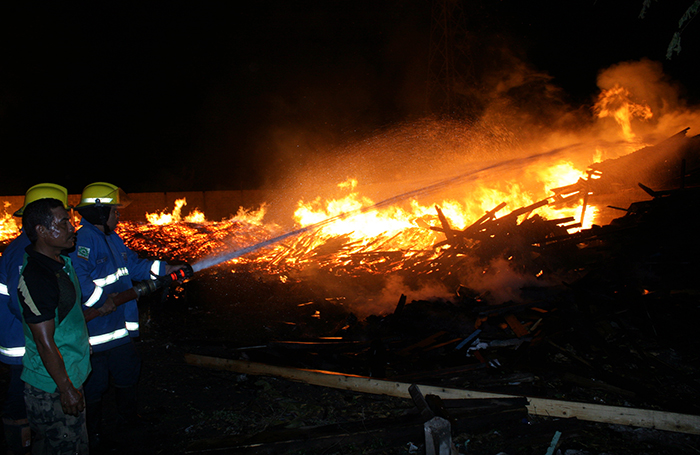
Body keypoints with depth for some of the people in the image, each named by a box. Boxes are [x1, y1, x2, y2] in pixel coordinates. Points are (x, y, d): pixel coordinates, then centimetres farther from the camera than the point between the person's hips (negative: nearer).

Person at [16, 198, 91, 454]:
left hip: (70, 377, 9)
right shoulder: (35, 278, -24)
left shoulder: (63, 262, 6)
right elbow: (45, 342, -23)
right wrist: (66, 389, -19)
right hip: (52, 389, -9)